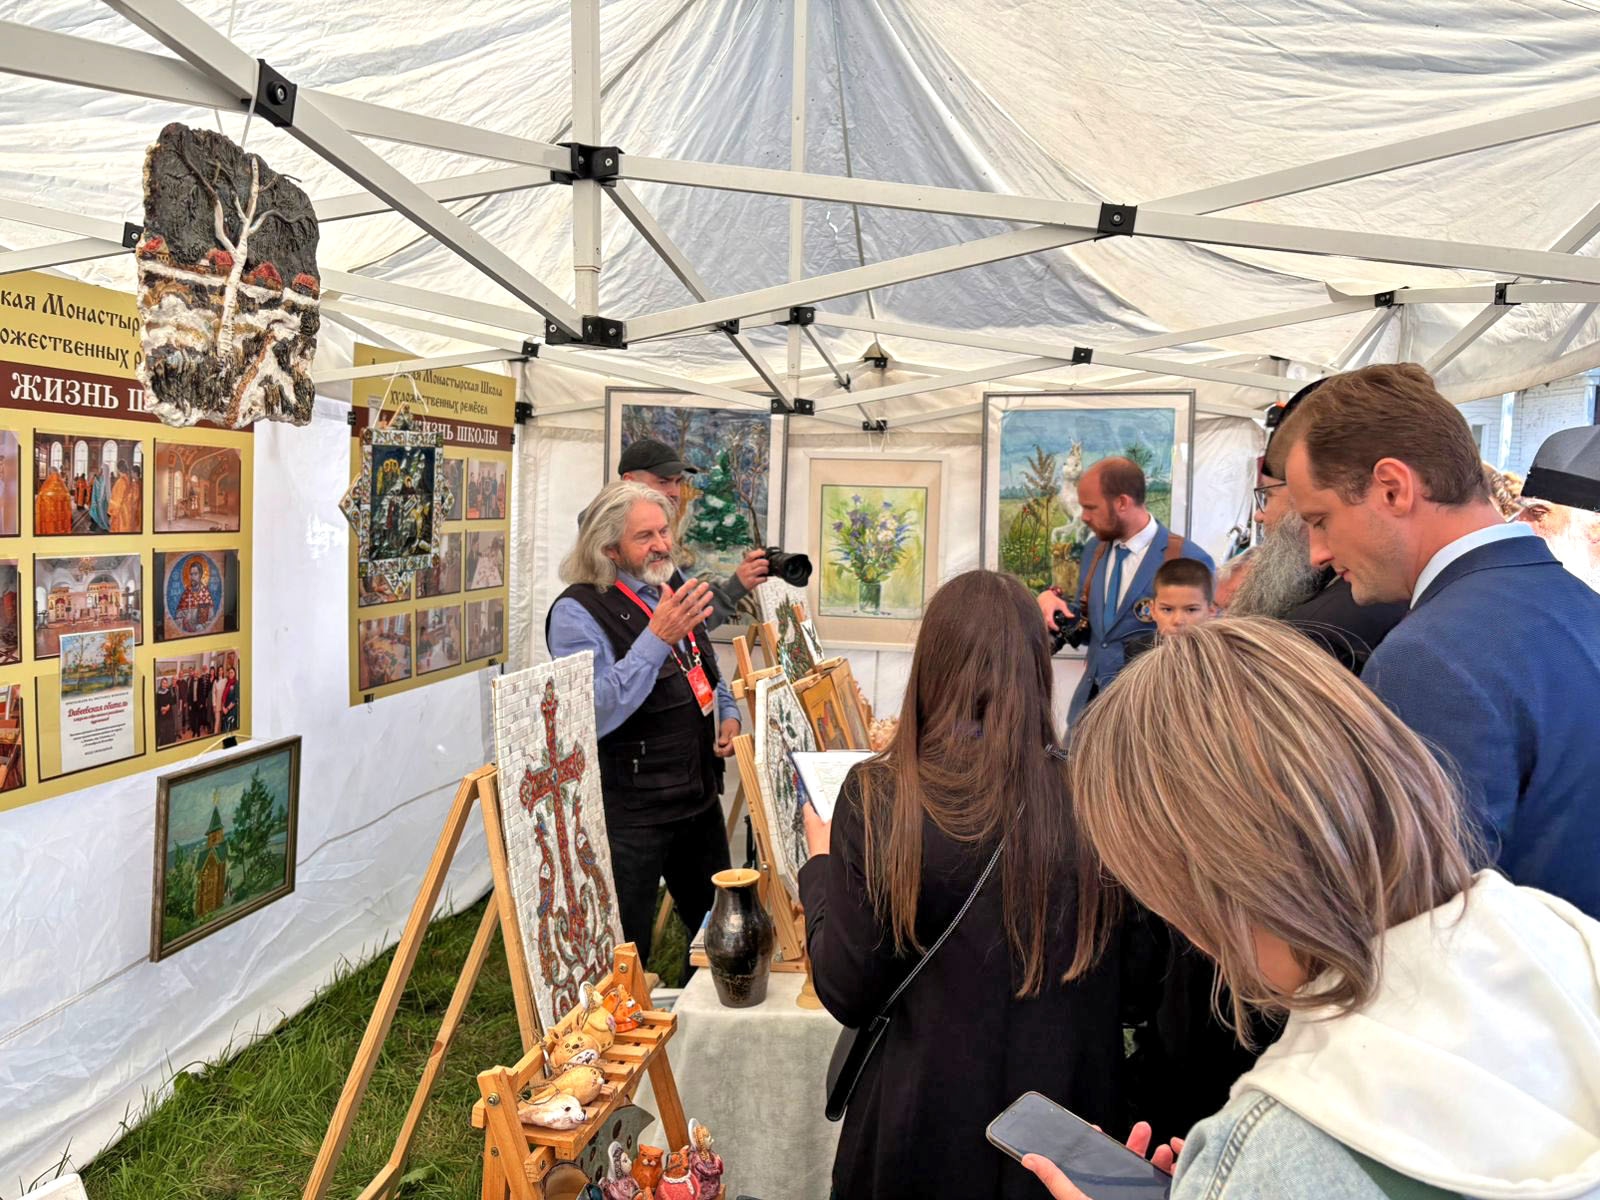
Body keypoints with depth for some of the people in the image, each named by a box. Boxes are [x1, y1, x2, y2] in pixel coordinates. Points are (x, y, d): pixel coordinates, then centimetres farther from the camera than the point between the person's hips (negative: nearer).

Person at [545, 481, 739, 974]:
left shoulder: (672, 592, 10)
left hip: (699, 794, 8)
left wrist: (729, 715, 6)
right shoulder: (577, 612, -15)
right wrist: (656, 636, -33)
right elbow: (595, 714, -28)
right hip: (629, 809, -8)